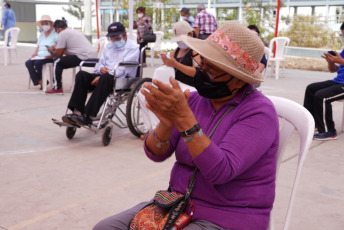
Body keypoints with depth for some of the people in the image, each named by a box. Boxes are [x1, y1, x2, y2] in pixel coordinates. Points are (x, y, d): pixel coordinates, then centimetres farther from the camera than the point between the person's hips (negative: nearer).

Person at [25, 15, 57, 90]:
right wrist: (35, 53, 2)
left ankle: (40, 80, -7)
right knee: (28, 63, -18)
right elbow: (38, 46, 22)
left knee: (38, 62, -31)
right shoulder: (42, 34, 23)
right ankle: (40, 82, -20)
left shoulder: (55, 33, -1)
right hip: (39, 56, 7)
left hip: (50, 57, -7)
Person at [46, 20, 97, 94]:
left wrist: (51, 50, 20)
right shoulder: (73, 31, 26)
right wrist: (57, 48, 41)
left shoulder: (62, 34, -2)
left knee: (57, 61, 3)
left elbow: (59, 54, 0)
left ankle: (57, 88, 7)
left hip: (84, 57, -9)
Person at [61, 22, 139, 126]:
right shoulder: (109, 46, 25)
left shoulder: (133, 47, 0)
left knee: (105, 78, -39)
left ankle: (88, 117, -42)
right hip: (104, 76, 7)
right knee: (81, 75, -17)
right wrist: (101, 68, -4)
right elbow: (100, 63, 24)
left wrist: (101, 77, -18)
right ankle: (77, 112, -30)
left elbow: (123, 69, -13)